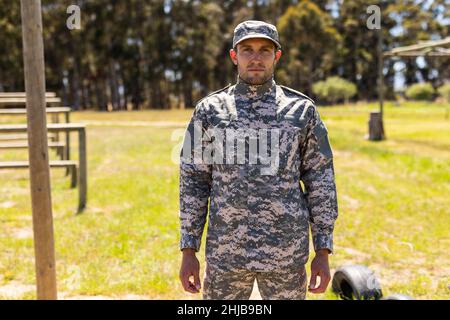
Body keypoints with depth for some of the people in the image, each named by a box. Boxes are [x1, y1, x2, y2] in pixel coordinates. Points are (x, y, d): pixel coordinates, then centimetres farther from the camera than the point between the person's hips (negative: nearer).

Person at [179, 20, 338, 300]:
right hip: (226, 250, 1)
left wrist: (323, 253, -2)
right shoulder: (209, 110, 1)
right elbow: (194, 182, 3)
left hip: (285, 252, 0)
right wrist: (188, 251, -1)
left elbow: (320, 181, 1)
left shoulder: (302, 110, 0)